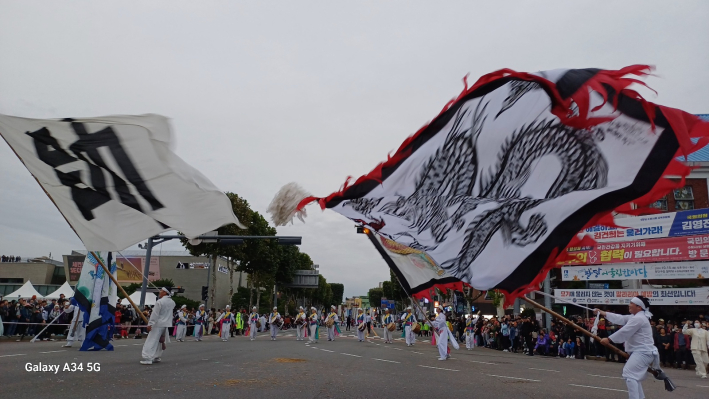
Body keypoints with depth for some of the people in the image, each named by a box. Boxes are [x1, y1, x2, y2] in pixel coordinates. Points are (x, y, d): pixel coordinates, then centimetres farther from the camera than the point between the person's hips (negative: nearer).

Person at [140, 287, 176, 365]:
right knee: (160, 341, 17)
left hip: (158, 324, -8)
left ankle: (148, 358, -11)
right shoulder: (172, 302, 7)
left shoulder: (159, 302, -16)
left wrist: (150, 324, -17)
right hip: (166, 324, 8)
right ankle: (157, 357, 22)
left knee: (152, 341, -6)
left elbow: (155, 314, -18)